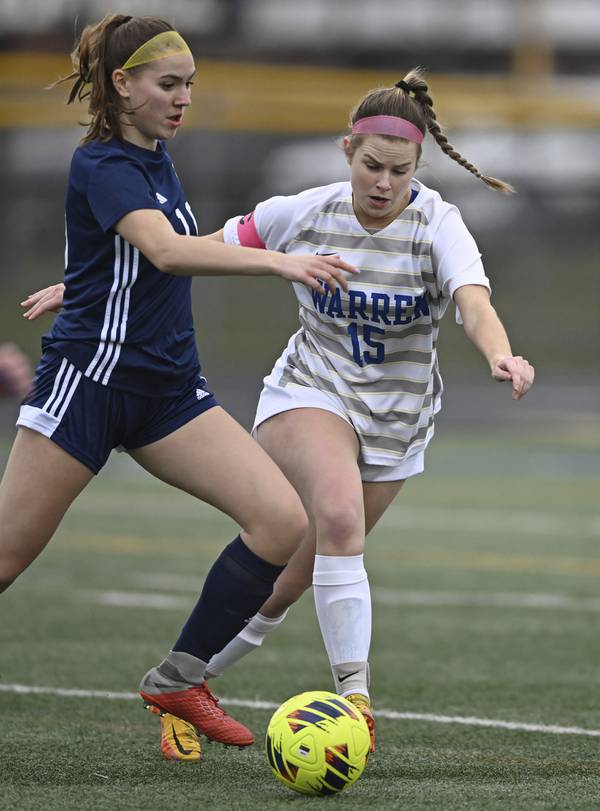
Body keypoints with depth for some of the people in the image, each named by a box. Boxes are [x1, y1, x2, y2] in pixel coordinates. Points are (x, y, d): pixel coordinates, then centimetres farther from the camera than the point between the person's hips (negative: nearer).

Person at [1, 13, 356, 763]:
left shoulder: (156, 159, 10)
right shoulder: (101, 165, -16)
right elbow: (165, 250, -34)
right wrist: (279, 263, -43)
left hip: (167, 390, 8)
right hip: (88, 382, -8)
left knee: (282, 519, -9)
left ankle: (178, 679, 0)